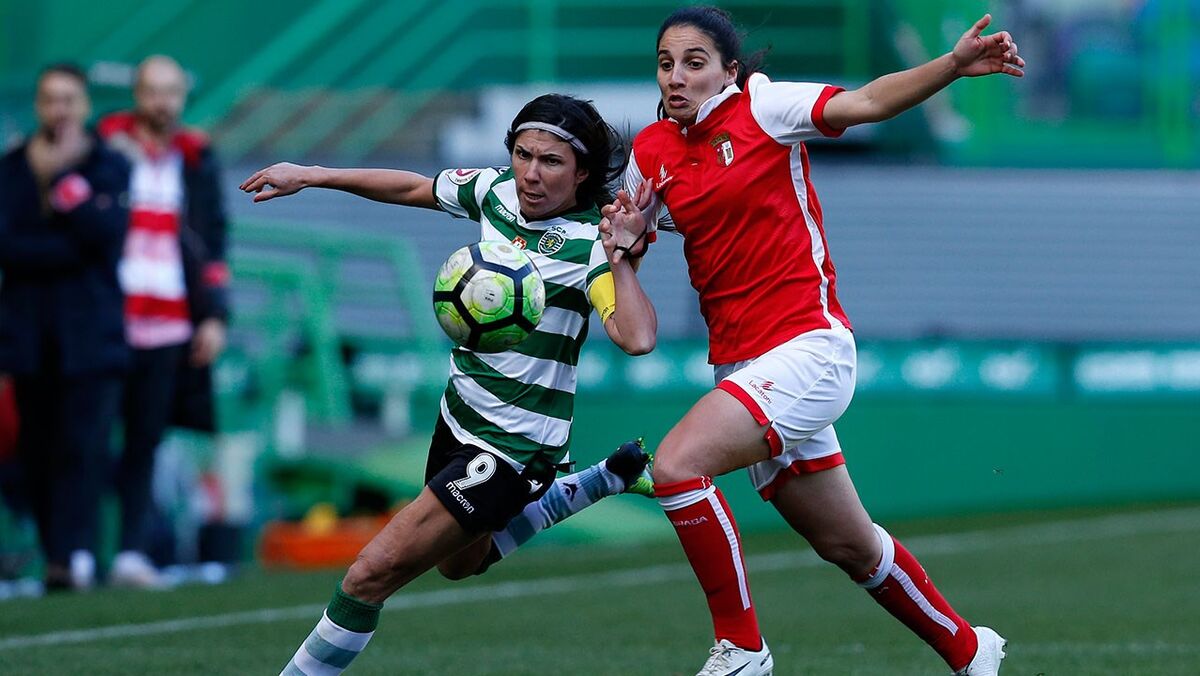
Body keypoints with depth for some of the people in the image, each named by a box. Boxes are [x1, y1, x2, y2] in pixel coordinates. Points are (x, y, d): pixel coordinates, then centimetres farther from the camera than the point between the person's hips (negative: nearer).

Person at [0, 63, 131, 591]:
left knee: (82, 448, -12)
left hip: (90, 334, -2)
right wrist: (68, 251, -12)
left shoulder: (110, 168, 6)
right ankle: (57, 556, 8)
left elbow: (104, 233, -10)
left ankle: (71, 558, -17)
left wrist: (64, 176, -11)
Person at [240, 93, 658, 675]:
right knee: (460, 562, 33)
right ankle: (608, 479, 41)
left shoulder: (589, 243, -22)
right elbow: (413, 187, 15)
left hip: (514, 447, -8)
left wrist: (621, 254, -33)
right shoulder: (496, 191, -4)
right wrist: (308, 176, 15)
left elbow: (637, 338, -37)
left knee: (373, 573, -12)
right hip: (461, 415, 9)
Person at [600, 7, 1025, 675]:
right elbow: (628, 248, 18)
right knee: (850, 547, 15)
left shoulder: (762, 107, -7)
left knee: (677, 464, -24)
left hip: (808, 348, -7)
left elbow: (865, 102, -19)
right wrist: (624, 240, -6)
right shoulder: (651, 152, 8)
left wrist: (954, 65, -34)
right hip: (742, 364, 7)